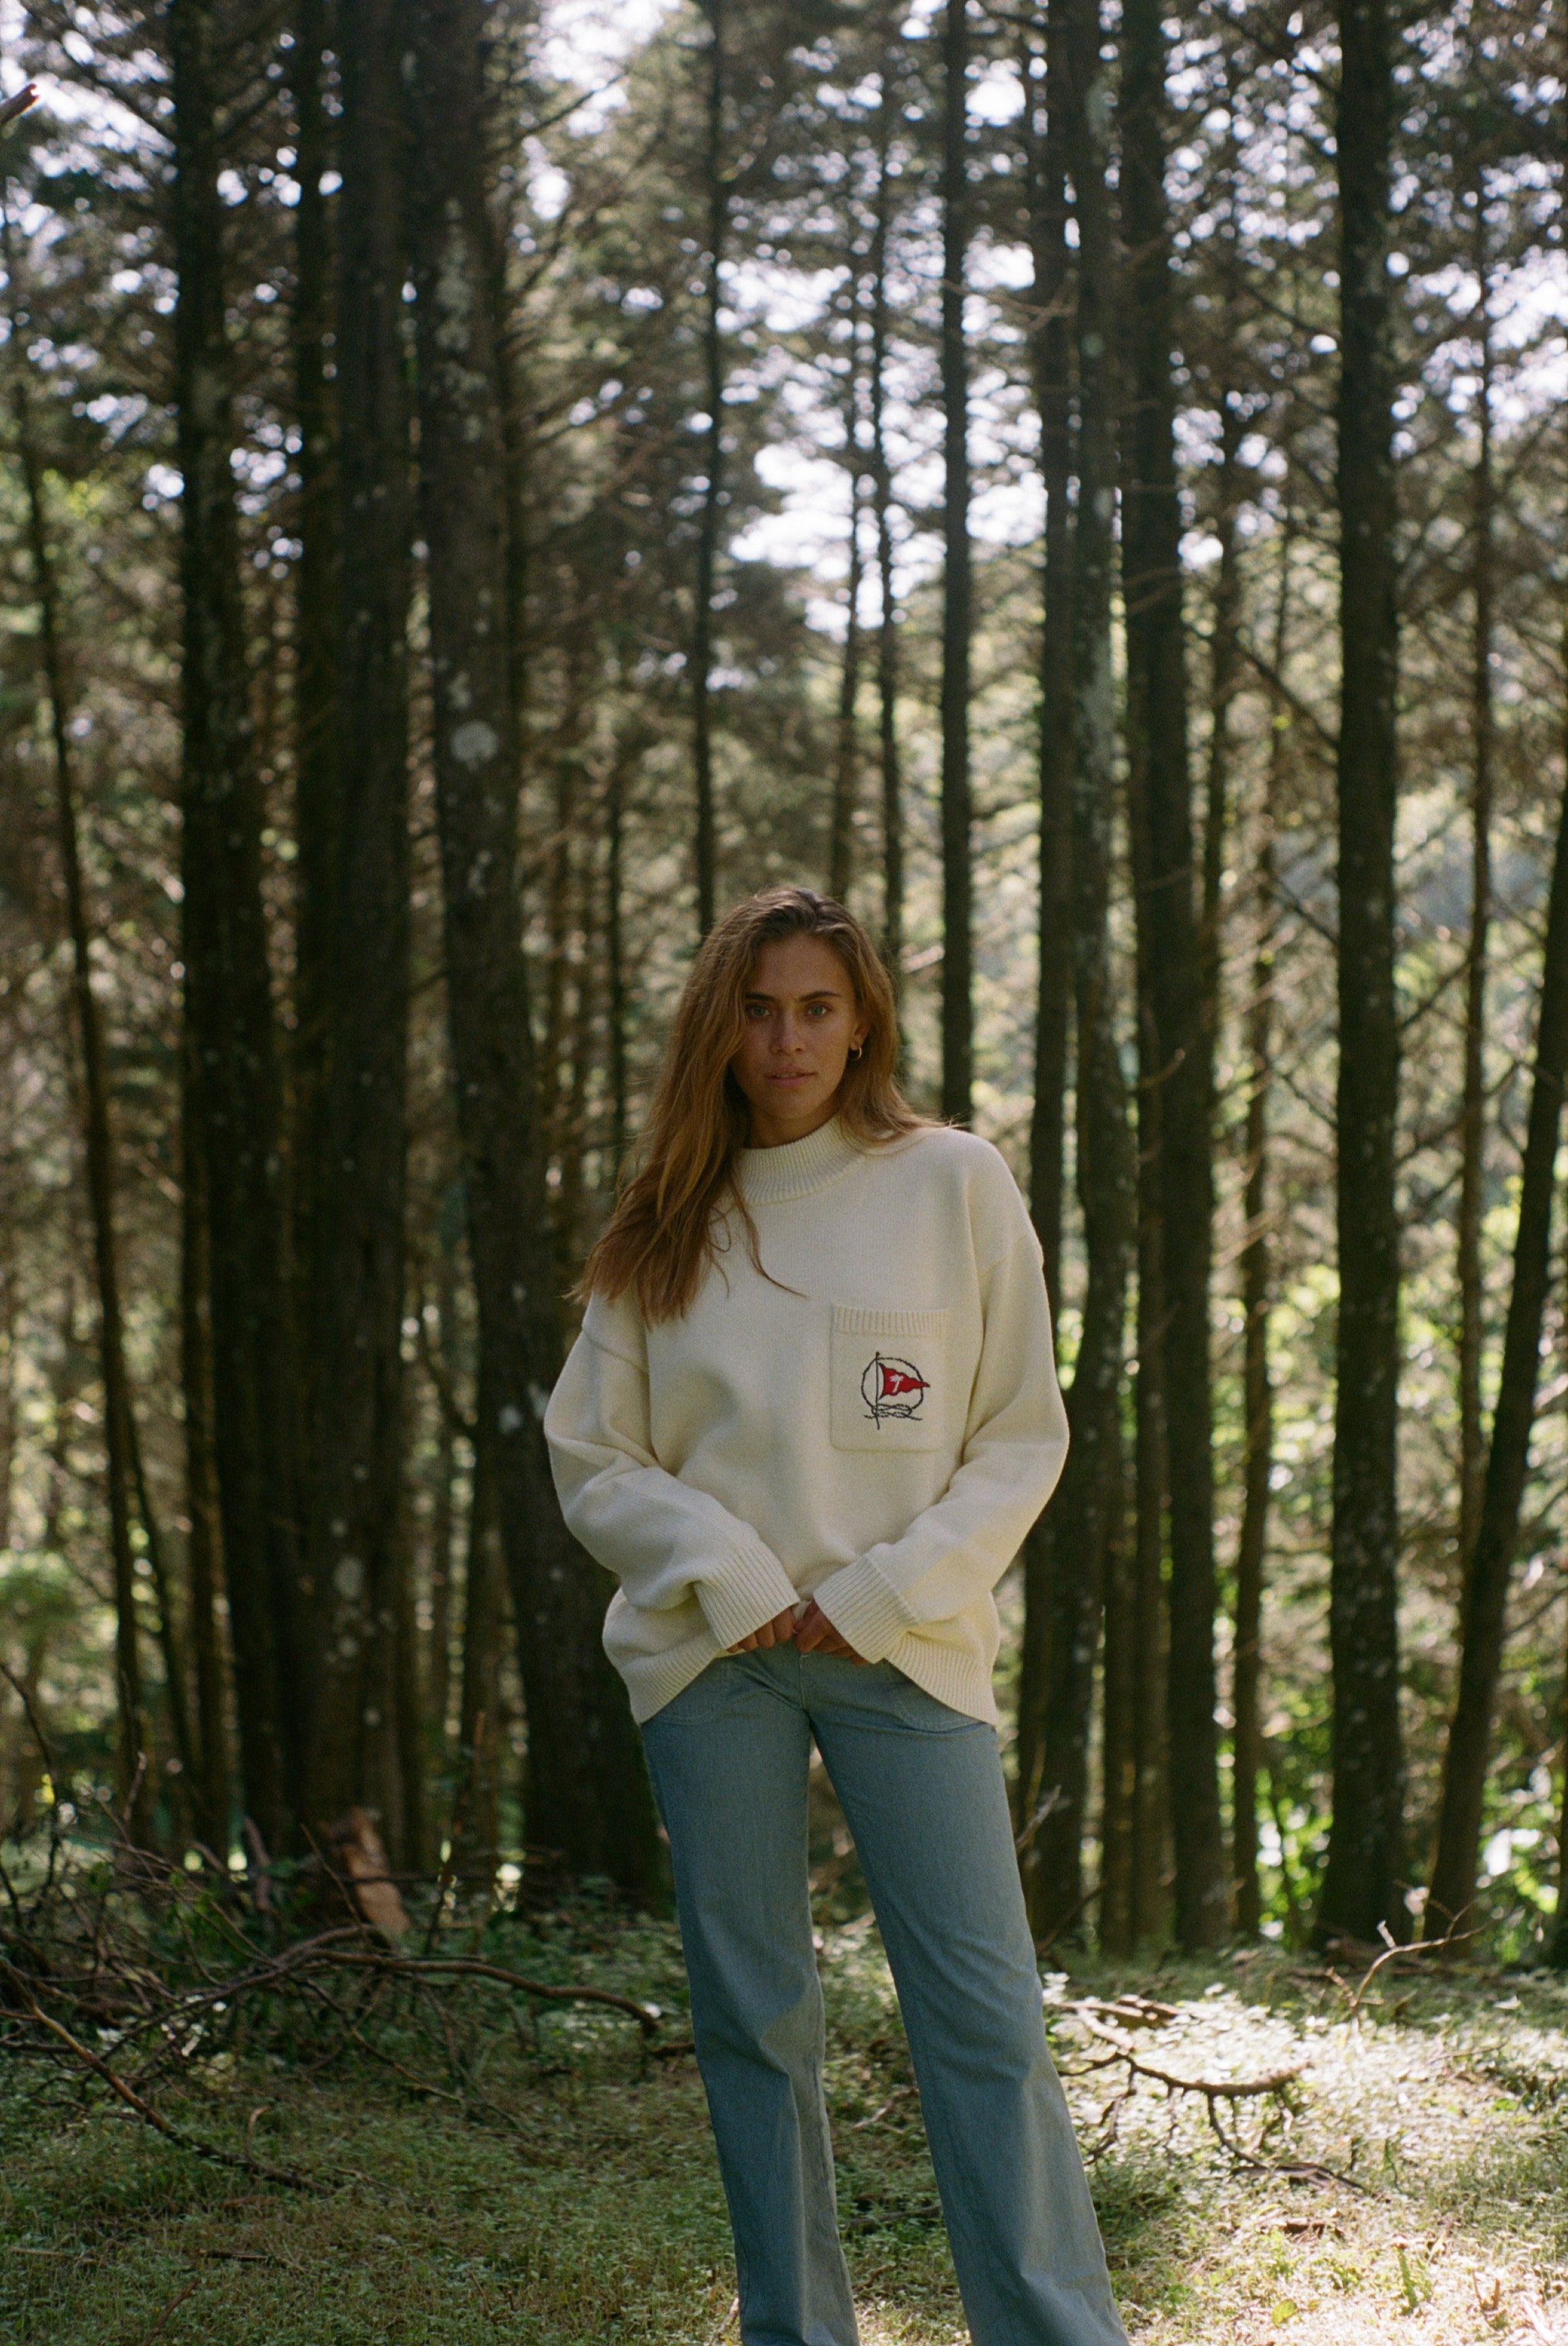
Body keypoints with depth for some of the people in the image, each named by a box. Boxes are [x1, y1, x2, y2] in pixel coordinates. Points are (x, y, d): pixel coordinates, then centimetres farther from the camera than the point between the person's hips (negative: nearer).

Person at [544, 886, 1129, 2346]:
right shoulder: (666, 1226, 9)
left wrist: (881, 1599, -8)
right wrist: (726, 1577, -8)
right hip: (709, 1658, 2)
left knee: (983, 2014, -6)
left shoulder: (955, 1184, 3)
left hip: (909, 1648, -2)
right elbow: (593, 1461, 8)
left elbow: (1022, 1440, 2)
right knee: (752, 2017, 6)